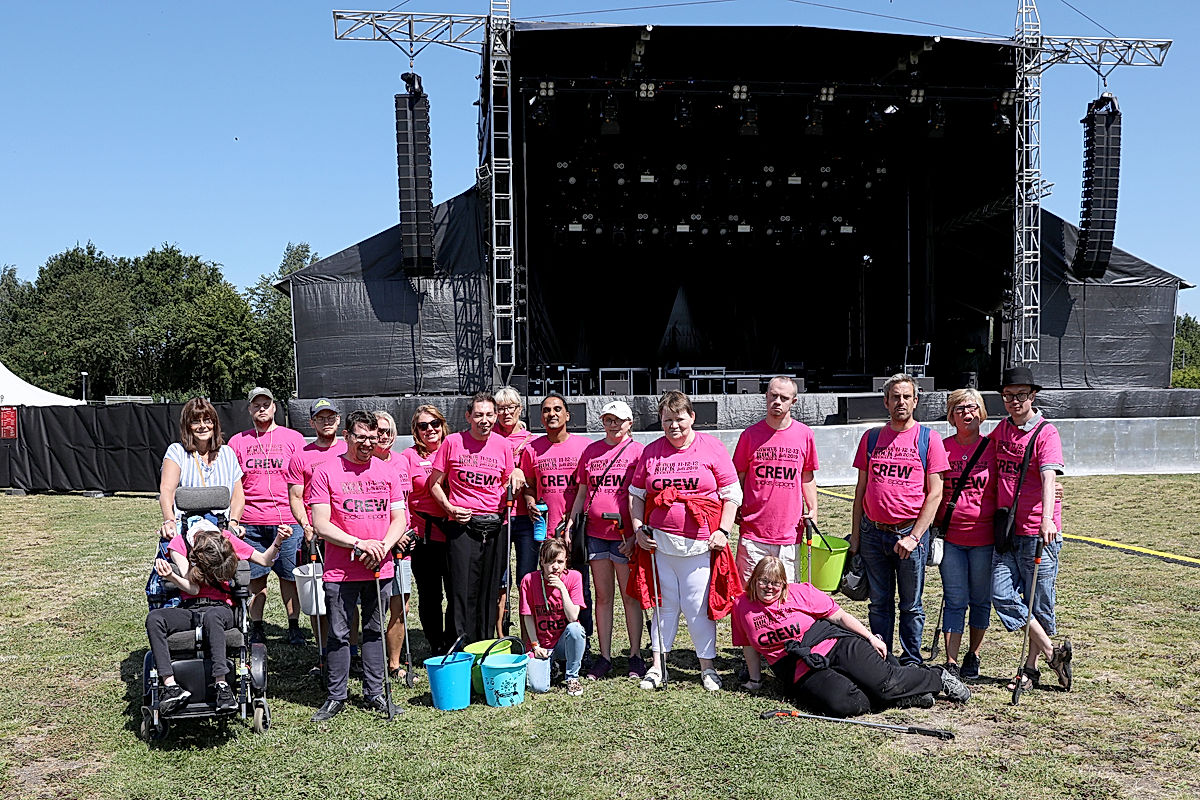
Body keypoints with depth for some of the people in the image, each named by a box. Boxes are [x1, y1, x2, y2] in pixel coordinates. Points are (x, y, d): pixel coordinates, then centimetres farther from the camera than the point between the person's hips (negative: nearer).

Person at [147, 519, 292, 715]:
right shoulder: (178, 544, -3)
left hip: (220, 608, -2)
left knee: (212, 615, -39)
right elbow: (193, 588, -11)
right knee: (154, 618, -29)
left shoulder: (226, 539, -1)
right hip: (190, 609, 2)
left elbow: (265, 560, 5)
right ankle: (171, 686, -37)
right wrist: (170, 576, -31)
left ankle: (221, 683, -41)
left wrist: (278, 542, -12)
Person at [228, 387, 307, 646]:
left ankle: (294, 627, 11)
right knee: (255, 578, 6)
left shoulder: (293, 438, 6)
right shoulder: (238, 441, 11)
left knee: (290, 576, 3)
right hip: (251, 522, 2)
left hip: (287, 521, -1)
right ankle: (256, 628, 15)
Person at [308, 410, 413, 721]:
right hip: (340, 572, -3)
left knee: (374, 631, 12)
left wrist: (383, 547, -10)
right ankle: (336, 696, 17)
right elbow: (321, 525, -8)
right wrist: (359, 543, -16)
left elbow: (399, 518, 8)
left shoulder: (387, 472, 8)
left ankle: (374, 692, 22)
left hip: (379, 569, 3)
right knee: (338, 634, 4)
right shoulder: (326, 471, -3)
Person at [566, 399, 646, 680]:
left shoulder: (638, 451, -1)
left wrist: (635, 534, -11)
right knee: (603, 596, 9)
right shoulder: (591, 450, 11)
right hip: (595, 533, 4)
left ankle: (635, 656, 13)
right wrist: (570, 525, 8)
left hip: (625, 535, -4)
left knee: (630, 595, 3)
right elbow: (581, 493, 16)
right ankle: (605, 657, 16)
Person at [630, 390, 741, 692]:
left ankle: (707, 667, 18)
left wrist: (723, 531, -6)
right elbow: (636, 494, 13)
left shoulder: (712, 448, 0)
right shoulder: (651, 451, 7)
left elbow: (732, 494, 1)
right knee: (665, 604, 10)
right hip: (659, 541, 2)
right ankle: (658, 665, 20)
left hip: (700, 544, -2)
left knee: (698, 606, 2)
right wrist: (638, 529, 3)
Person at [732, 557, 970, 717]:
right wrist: (755, 680, 12)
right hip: (802, 670, 0)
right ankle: (907, 697, -6)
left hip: (835, 645, 0)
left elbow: (839, 616, 5)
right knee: (843, 704, -30)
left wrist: (870, 638, 0)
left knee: (885, 683, -21)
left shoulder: (801, 592, 1)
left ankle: (938, 677, 10)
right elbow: (749, 644, 15)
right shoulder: (742, 606, 4)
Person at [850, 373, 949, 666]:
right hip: (873, 533, 3)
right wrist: (855, 533, 6)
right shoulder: (871, 438, 8)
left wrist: (914, 536, -12)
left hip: (910, 533, -3)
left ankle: (911, 665, 19)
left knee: (911, 606, 7)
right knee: (879, 603, 11)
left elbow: (935, 493, -5)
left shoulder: (928, 438, -1)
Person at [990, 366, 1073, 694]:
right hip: (1006, 529, 6)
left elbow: (1048, 479, -22)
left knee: (1037, 602, 3)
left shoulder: (1046, 433, -8)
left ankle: (1031, 667, 18)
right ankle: (1052, 653, 8)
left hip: (1038, 531, -5)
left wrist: (1047, 519, -37)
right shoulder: (1002, 428, 10)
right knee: (1002, 596, -5)